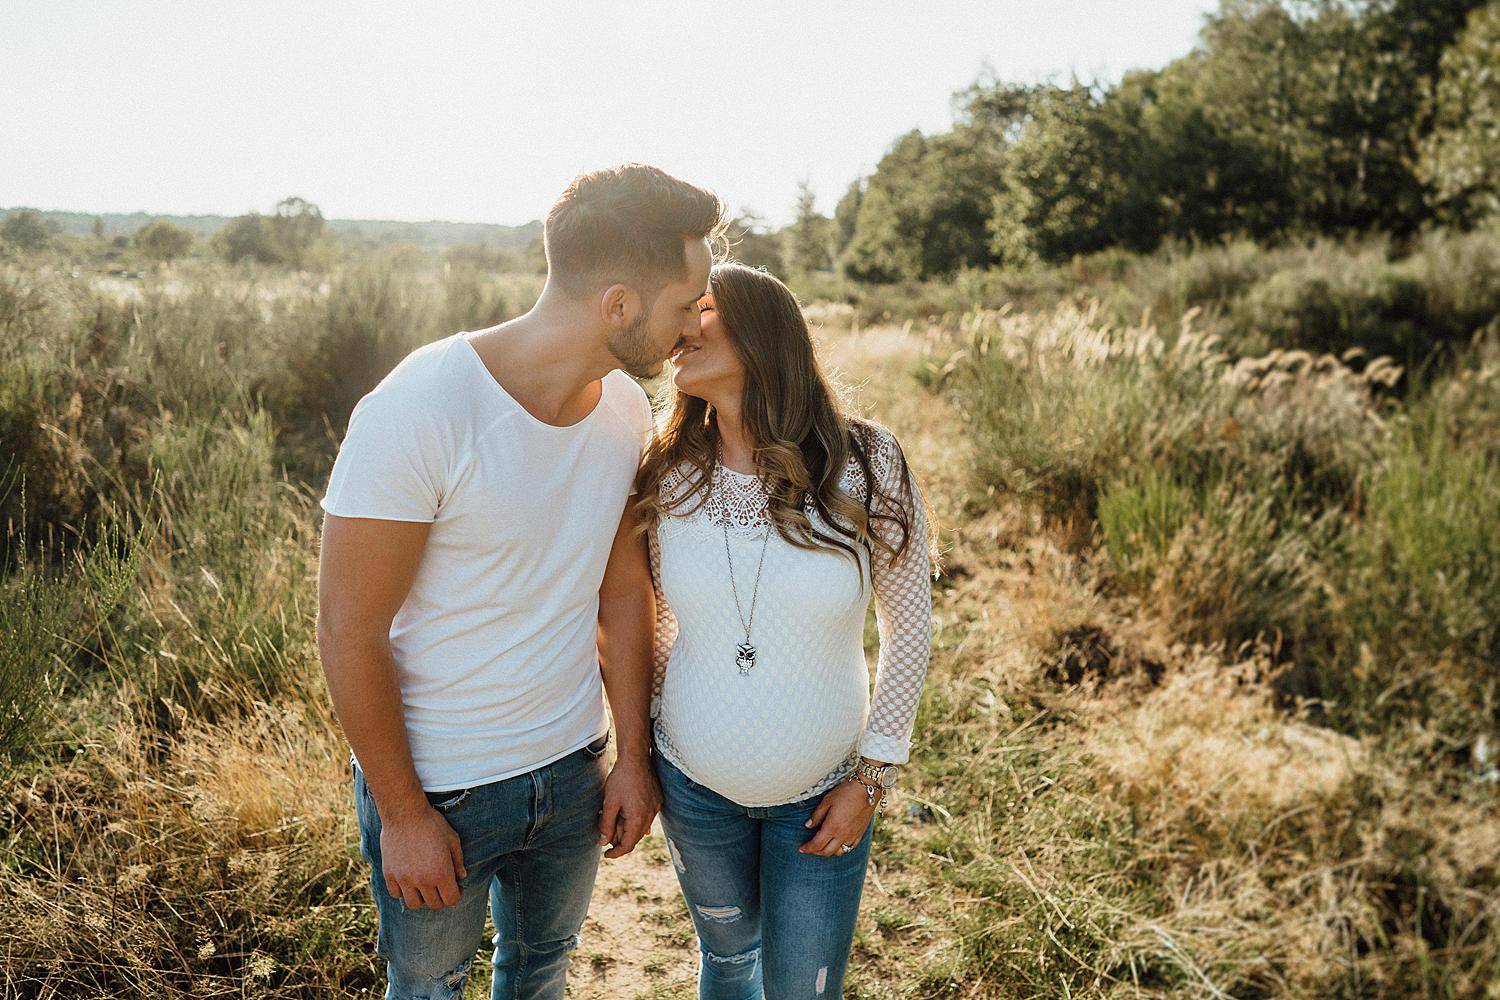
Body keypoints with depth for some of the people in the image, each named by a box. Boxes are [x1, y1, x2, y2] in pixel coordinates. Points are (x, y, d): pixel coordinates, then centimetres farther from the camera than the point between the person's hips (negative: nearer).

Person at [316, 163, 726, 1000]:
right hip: (436, 785, -5)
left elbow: (624, 590, 3)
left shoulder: (627, 409, -7)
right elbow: (350, 631, -20)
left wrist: (634, 757, 6)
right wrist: (402, 814, -14)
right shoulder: (418, 412, -26)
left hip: (573, 767, 5)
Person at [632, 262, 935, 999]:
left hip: (821, 795, -2)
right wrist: (645, 743, 7)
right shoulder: (670, 479, -8)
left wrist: (872, 776, -6)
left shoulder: (866, 465, -16)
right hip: (694, 785, 2)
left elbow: (908, 626, -7)